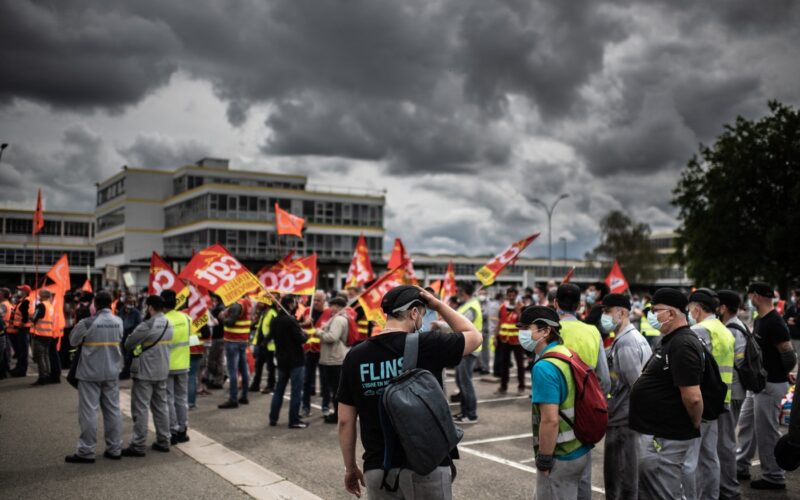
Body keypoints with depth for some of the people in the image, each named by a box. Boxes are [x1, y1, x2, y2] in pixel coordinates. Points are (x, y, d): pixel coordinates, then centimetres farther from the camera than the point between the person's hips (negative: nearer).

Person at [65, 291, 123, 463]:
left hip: (90, 372, -5)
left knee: (88, 412, 1)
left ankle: (86, 452, 5)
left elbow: (73, 341, -1)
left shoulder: (87, 323, -14)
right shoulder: (118, 322, 1)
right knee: (113, 410, 10)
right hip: (112, 372, 5)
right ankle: (114, 449, 15)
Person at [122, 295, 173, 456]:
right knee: (161, 405, 14)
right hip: (162, 371, 7)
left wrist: (134, 348, 10)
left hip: (145, 372, -7)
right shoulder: (168, 324, 5)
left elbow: (128, 344, -10)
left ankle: (137, 446, 3)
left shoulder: (147, 325, -17)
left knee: (140, 408, -1)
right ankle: (163, 441, 19)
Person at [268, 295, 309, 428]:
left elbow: (270, 337, 16)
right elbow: (301, 339, -22)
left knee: (279, 389, 16)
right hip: (295, 360, -8)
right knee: (296, 390, -1)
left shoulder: (274, 320, 6)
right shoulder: (291, 320, -19)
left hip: (281, 359, 8)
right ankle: (294, 420, 1)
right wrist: (306, 335, -2)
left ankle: (273, 418, 19)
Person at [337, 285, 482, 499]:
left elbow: (345, 421, 2)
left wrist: (350, 467, 14)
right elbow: (475, 336, 8)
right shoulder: (428, 345, -10)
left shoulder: (355, 356, -2)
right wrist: (439, 305, 10)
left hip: (378, 469, 3)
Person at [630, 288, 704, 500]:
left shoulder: (682, 345, -20)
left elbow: (692, 396, -26)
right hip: (658, 433, 10)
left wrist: (695, 424, -11)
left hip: (665, 438, -10)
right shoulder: (670, 341, 13)